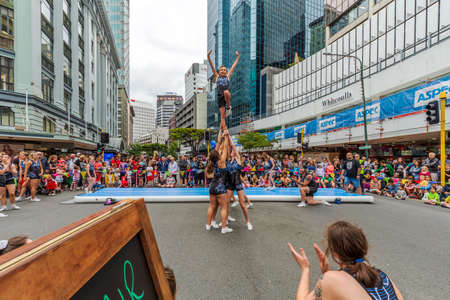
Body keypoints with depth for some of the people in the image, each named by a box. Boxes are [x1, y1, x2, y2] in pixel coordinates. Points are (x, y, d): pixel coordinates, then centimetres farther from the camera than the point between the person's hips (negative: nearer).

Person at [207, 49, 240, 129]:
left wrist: (238, 57, 23)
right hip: (220, 96, 0)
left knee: (226, 92, -38)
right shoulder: (217, 77, 16)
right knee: (222, 116, -4)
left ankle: (228, 107, -16)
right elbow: (212, 66, 10)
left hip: (227, 95, 0)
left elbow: (233, 66, 20)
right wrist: (208, 56, 3)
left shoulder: (228, 76, 16)